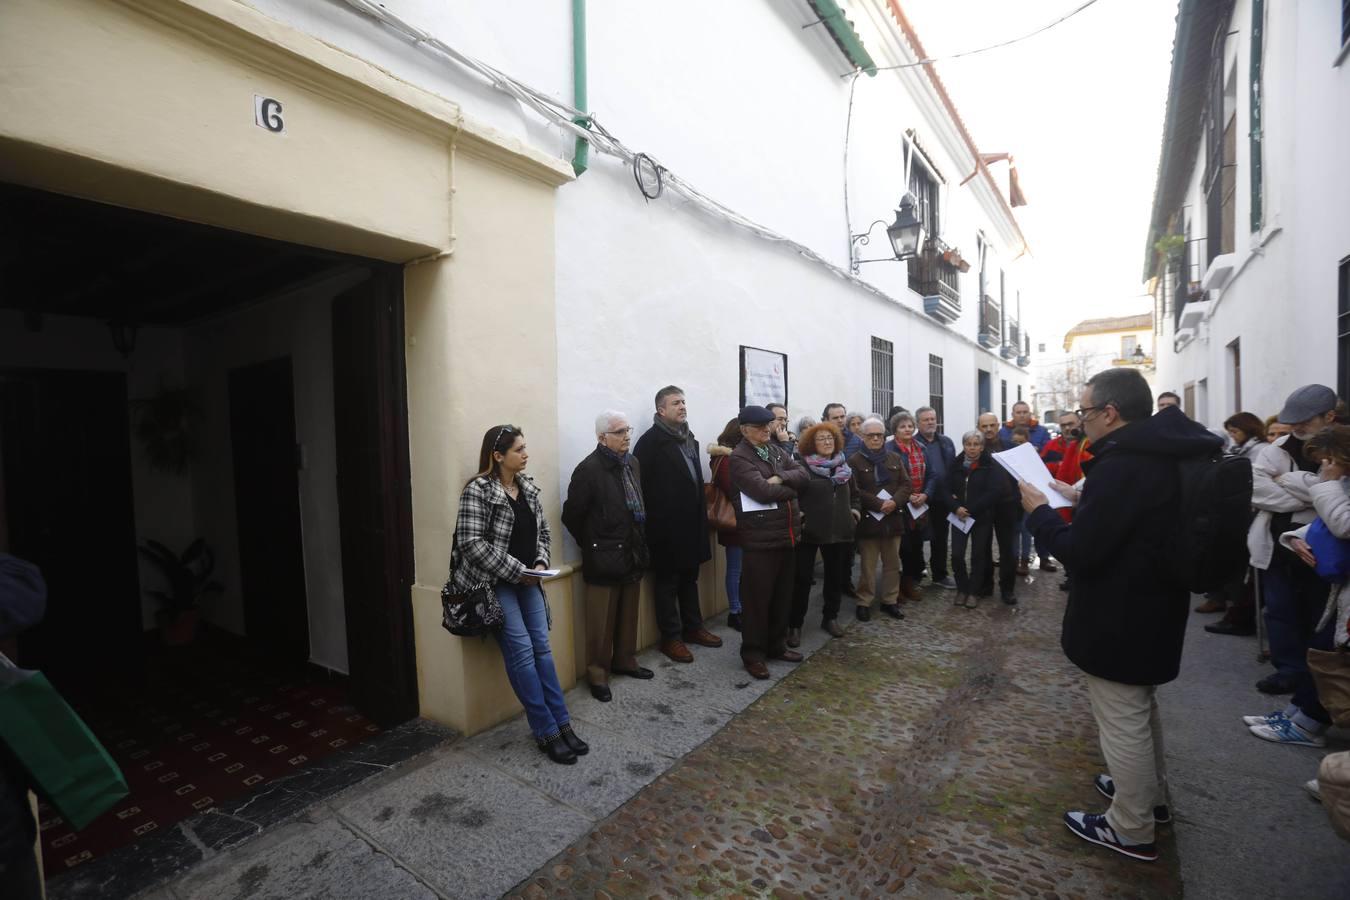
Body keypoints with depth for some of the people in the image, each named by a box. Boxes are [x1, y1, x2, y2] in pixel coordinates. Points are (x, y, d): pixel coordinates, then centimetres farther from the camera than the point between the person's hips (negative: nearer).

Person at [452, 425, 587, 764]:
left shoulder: (528, 486, 6)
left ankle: (562, 724, 13)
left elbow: (542, 530, 13)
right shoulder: (477, 490, -15)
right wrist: (516, 571, -19)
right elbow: (472, 543, -21)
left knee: (542, 646, 4)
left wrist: (540, 563, -5)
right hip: (494, 583, -6)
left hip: (527, 580, 6)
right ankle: (547, 732, 2)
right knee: (521, 651, -9)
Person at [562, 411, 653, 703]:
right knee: (601, 621, 6)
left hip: (632, 553, 7)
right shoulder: (589, 469, -16)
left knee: (629, 614, 19)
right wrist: (591, 545, -2)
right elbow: (572, 515, -12)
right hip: (604, 558, -6)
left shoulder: (632, 463, 5)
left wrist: (640, 542, 12)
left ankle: (625, 660, 37)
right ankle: (597, 674, 21)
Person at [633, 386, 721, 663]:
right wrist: (653, 519, -16)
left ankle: (693, 627, 31)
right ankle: (671, 637, 16)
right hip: (666, 526, -7)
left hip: (691, 522, 8)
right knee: (667, 582, 5)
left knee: (690, 578, 18)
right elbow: (640, 482, -16)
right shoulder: (651, 440, -12)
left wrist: (701, 514, 15)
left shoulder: (690, 439, 13)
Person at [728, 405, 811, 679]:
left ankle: (776, 645, 32)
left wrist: (780, 478, -15)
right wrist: (791, 489, -6)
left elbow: (803, 475, 4)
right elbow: (763, 491, -22)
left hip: (785, 533, 8)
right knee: (757, 597, 2)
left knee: (783, 594, 16)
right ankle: (753, 654, 15)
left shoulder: (777, 450, 13)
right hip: (759, 538, -7)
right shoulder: (739, 457, -11)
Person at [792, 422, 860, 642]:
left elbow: (854, 494, 23)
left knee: (835, 576, 16)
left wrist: (855, 510, 8)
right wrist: (797, 514, -19)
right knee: (802, 578, 0)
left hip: (839, 530, 6)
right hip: (809, 530, -6)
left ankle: (830, 617, 33)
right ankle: (795, 625, 10)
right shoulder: (802, 466, -9)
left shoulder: (844, 466, 12)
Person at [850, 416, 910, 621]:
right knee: (868, 566, 3)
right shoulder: (854, 461, -5)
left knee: (892, 564, 13)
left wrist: (894, 502, -15)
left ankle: (890, 600, 27)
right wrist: (879, 504, -19)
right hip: (867, 520, -5)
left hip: (892, 519, 5)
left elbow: (906, 485, 4)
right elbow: (854, 491, -14)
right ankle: (864, 602, 16)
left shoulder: (895, 459, 10)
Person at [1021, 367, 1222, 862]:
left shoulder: (1121, 465, -29)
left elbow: (1080, 552, -27)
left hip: (1118, 620, -10)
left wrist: (1041, 511, -13)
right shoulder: (1166, 456, 2)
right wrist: (1081, 497, 7)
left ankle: (1131, 829, 25)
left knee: (1122, 722, 8)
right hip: (1153, 610, 10)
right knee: (1141, 709, 27)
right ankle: (1152, 795, 46)